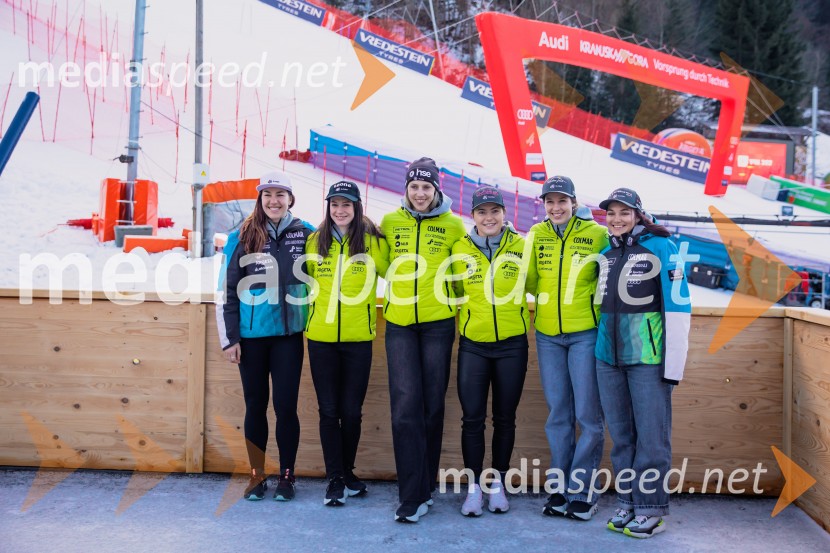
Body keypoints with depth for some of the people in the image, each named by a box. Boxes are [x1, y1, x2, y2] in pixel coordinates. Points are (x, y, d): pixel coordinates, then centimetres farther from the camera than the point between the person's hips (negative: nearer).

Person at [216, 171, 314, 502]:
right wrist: (229, 338, -3)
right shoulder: (241, 238, -2)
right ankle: (257, 476, 22)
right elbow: (226, 290, 0)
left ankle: (286, 476, 17)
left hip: (288, 335, 0)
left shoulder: (306, 235, 0)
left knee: (286, 405, 2)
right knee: (255, 405, 9)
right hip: (251, 336, 0)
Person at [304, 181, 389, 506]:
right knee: (329, 410, 4)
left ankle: (347, 472, 25)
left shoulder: (372, 242, -2)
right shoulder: (315, 241, 4)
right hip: (321, 338, 1)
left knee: (351, 410, 6)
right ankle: (335, 479, 14)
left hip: (358, 338, -1)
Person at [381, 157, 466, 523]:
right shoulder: (390, 222, 6)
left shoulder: (453, 225, 1)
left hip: (438, 323, -1)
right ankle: (413, 495, -2)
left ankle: (425, 486, 20)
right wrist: (403, 285, 7)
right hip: (400, 323, 1)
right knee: (405, 405, -6)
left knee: (432, 404, 6)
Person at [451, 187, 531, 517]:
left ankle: (497, 484, 24)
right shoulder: (459, 249, 0)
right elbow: (453, 293, 11)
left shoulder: (521, 246, -1)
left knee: (505, 418, 9)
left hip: (512, 344, 0)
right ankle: (474, 487, 15)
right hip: (472, 344, 0)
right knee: (472, 418, 1)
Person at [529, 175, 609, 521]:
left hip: (585, 333, -3)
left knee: (588, 414, 0)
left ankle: (581, 492, 12)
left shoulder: (596, 234, -5)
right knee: (557, 414, 11)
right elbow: (528, 278, 10)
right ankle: (559, 488, 21)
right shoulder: (537, 234, 5)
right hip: (548, 334, 4)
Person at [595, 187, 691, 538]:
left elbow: (678, 306, -8)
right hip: (608, 355, 6)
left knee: (650, 434, 0)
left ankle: (650, 509, 11)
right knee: (620, 434, 11)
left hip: (648, 355, -6)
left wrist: (674, 363, -12)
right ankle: (627, 501, 23)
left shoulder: (660, 247, -4)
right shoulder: (606, 253, 13)